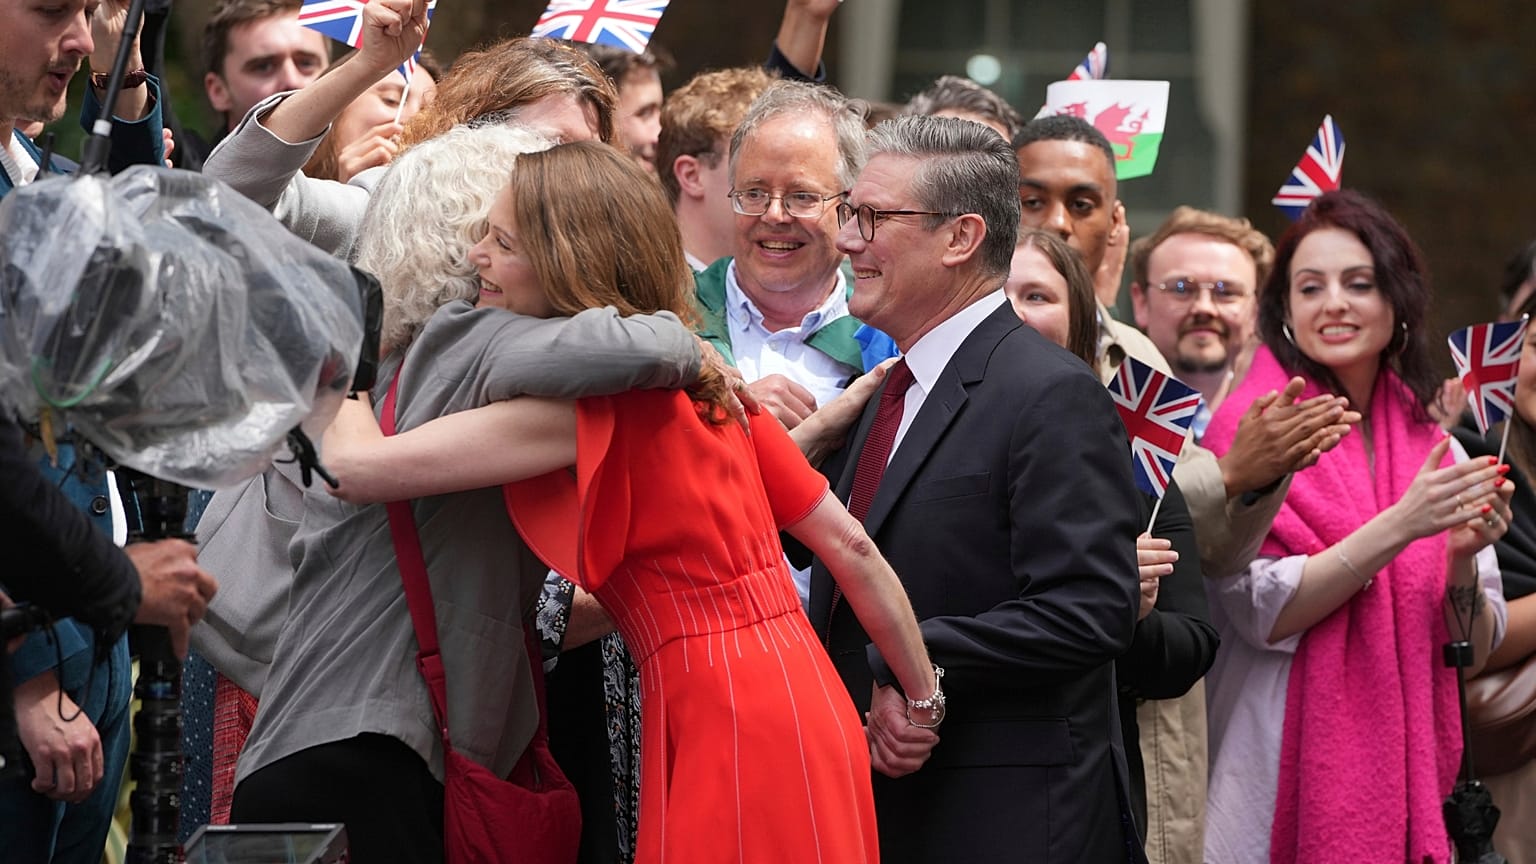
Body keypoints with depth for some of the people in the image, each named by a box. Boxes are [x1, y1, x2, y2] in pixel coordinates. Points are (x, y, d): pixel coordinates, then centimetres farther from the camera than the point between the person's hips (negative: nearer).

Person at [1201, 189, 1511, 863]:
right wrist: (1398, 526, -22)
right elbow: (1263, 613, -14)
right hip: (1288, 776, -4)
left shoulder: (1435, 449, 7)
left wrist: (1463, 555, -13)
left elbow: (1472, 652, 6)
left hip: (1403, 777, 4)